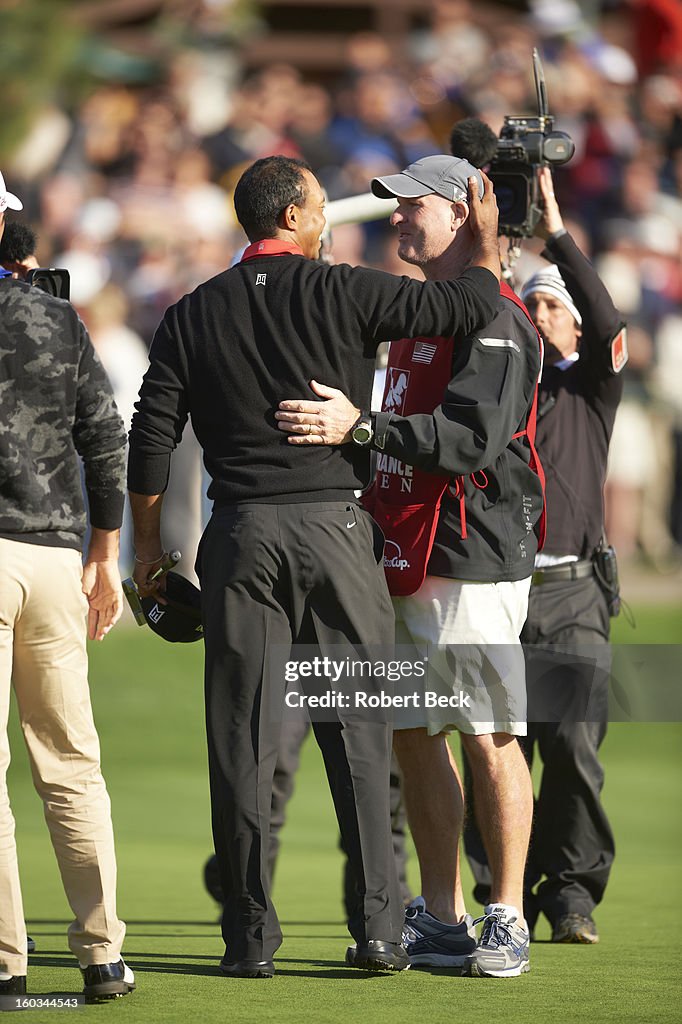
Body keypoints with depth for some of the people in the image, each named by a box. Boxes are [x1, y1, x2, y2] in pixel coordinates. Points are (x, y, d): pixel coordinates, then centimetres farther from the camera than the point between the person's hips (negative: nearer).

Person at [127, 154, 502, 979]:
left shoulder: (192, 316, 6)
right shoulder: (343, 294, -3)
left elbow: (150, 439, 4)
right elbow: (472, 304, -5)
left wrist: (146, 546, 13)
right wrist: (485, 238, 15)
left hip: (240, 538, 2)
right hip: (335, 530, -2)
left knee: (241, 736, 4)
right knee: (358, 731, 3)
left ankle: (249, 934, 2)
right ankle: (377, 926, 1)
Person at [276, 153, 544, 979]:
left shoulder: (493, 319, -11)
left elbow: (472, 438, -23)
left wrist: (360, 428, -29)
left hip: (473, 562, -10)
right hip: (405, 560, 10)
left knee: (490, 740, -6)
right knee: (412, 736, 9)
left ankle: (507, 921, -2)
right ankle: (439, 919, 16)